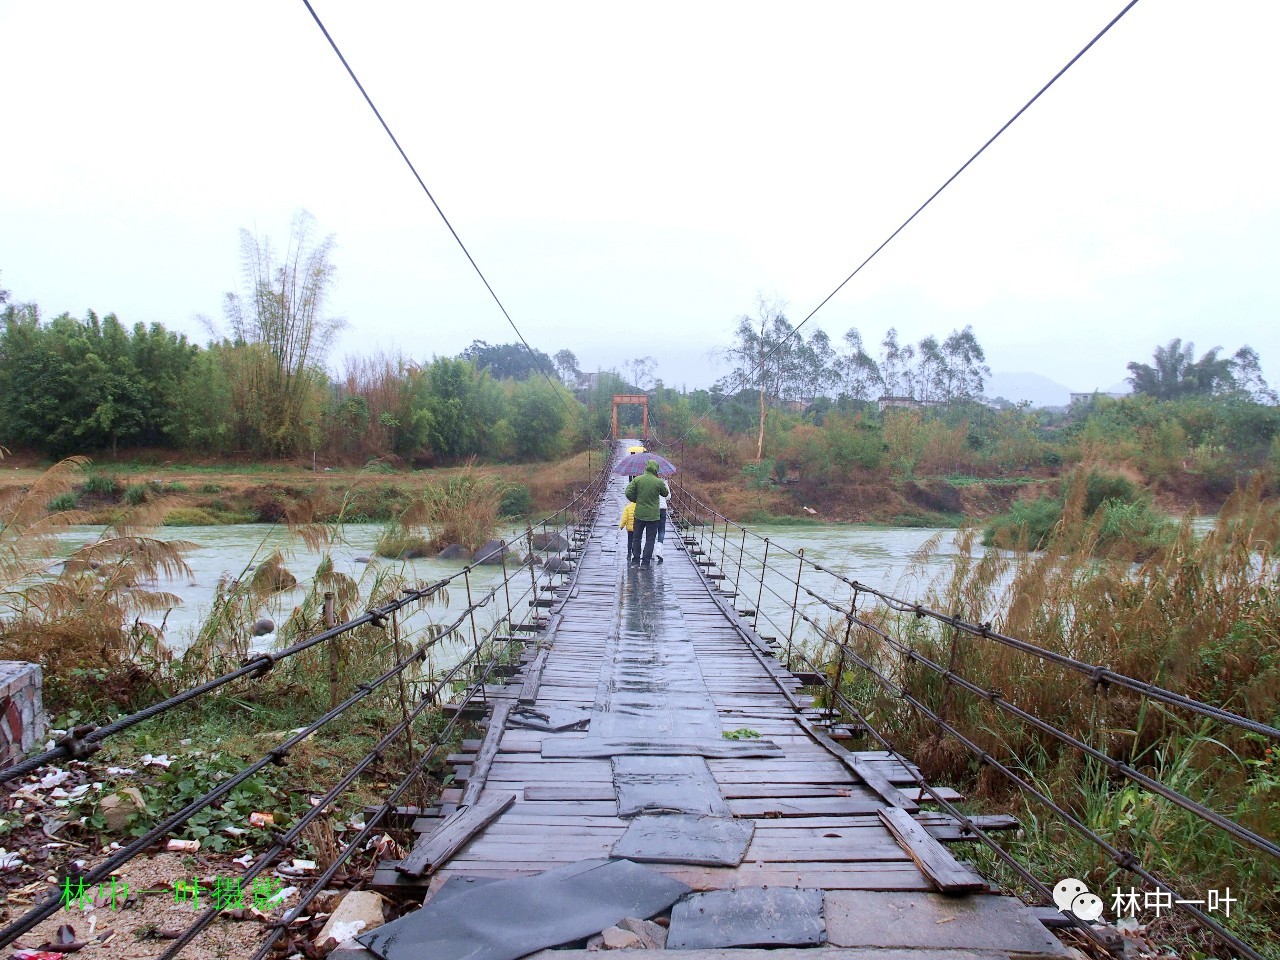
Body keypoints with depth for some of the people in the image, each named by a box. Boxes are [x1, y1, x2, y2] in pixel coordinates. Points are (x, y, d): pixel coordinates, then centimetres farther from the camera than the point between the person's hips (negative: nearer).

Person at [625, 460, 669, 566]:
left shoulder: (637, 480, -6)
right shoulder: (659, 482, -10)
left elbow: (628, 493, -9)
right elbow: (666, 494, 6)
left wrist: (636, 500, 9)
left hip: (639, 513, 2)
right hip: (653, 515, -2)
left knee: (637, 537, 17)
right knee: (650, 539, 5)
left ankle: (635, 559, 23)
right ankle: (645, 562, 2)